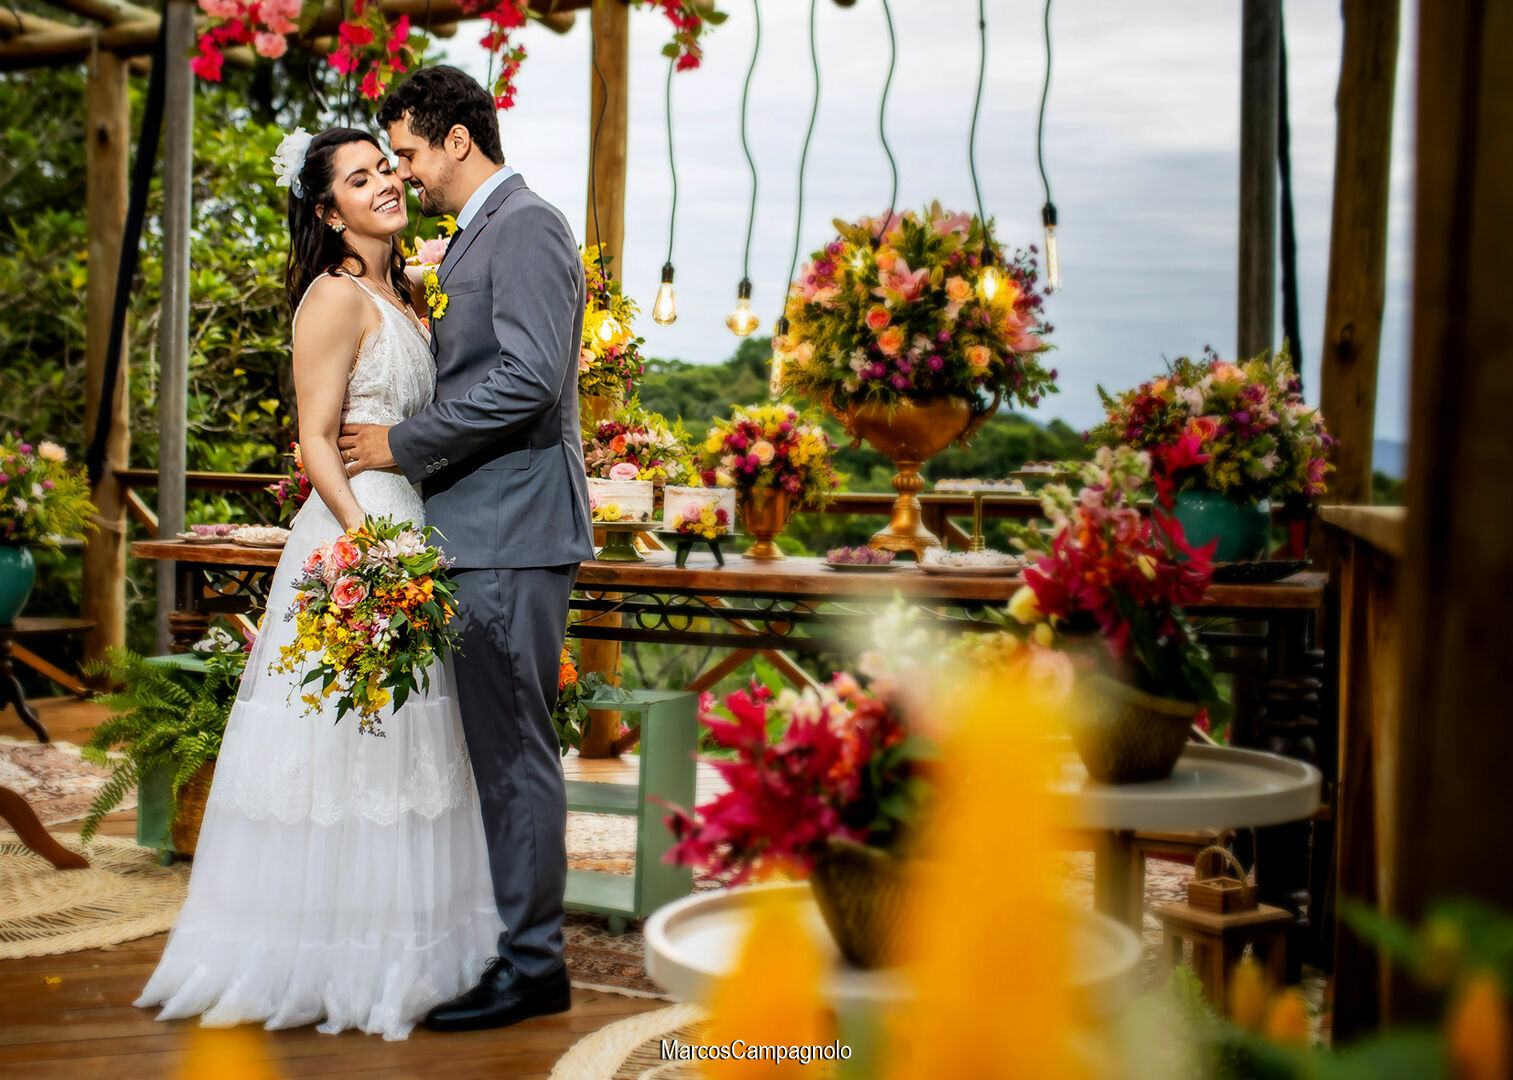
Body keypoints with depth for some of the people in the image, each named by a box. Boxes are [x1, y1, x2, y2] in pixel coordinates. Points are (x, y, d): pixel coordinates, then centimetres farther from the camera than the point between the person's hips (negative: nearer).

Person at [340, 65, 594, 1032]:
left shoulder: (527, 226, -10)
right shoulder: (477, 235, 21)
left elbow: (529, 378, -21)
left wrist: (403, 445, -15)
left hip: (512, 533, -10)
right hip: (480, 529, 10)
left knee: (513, 746, -4)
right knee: (491, 743, 13)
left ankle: (531, 968, 5)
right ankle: (502, 942, 23)